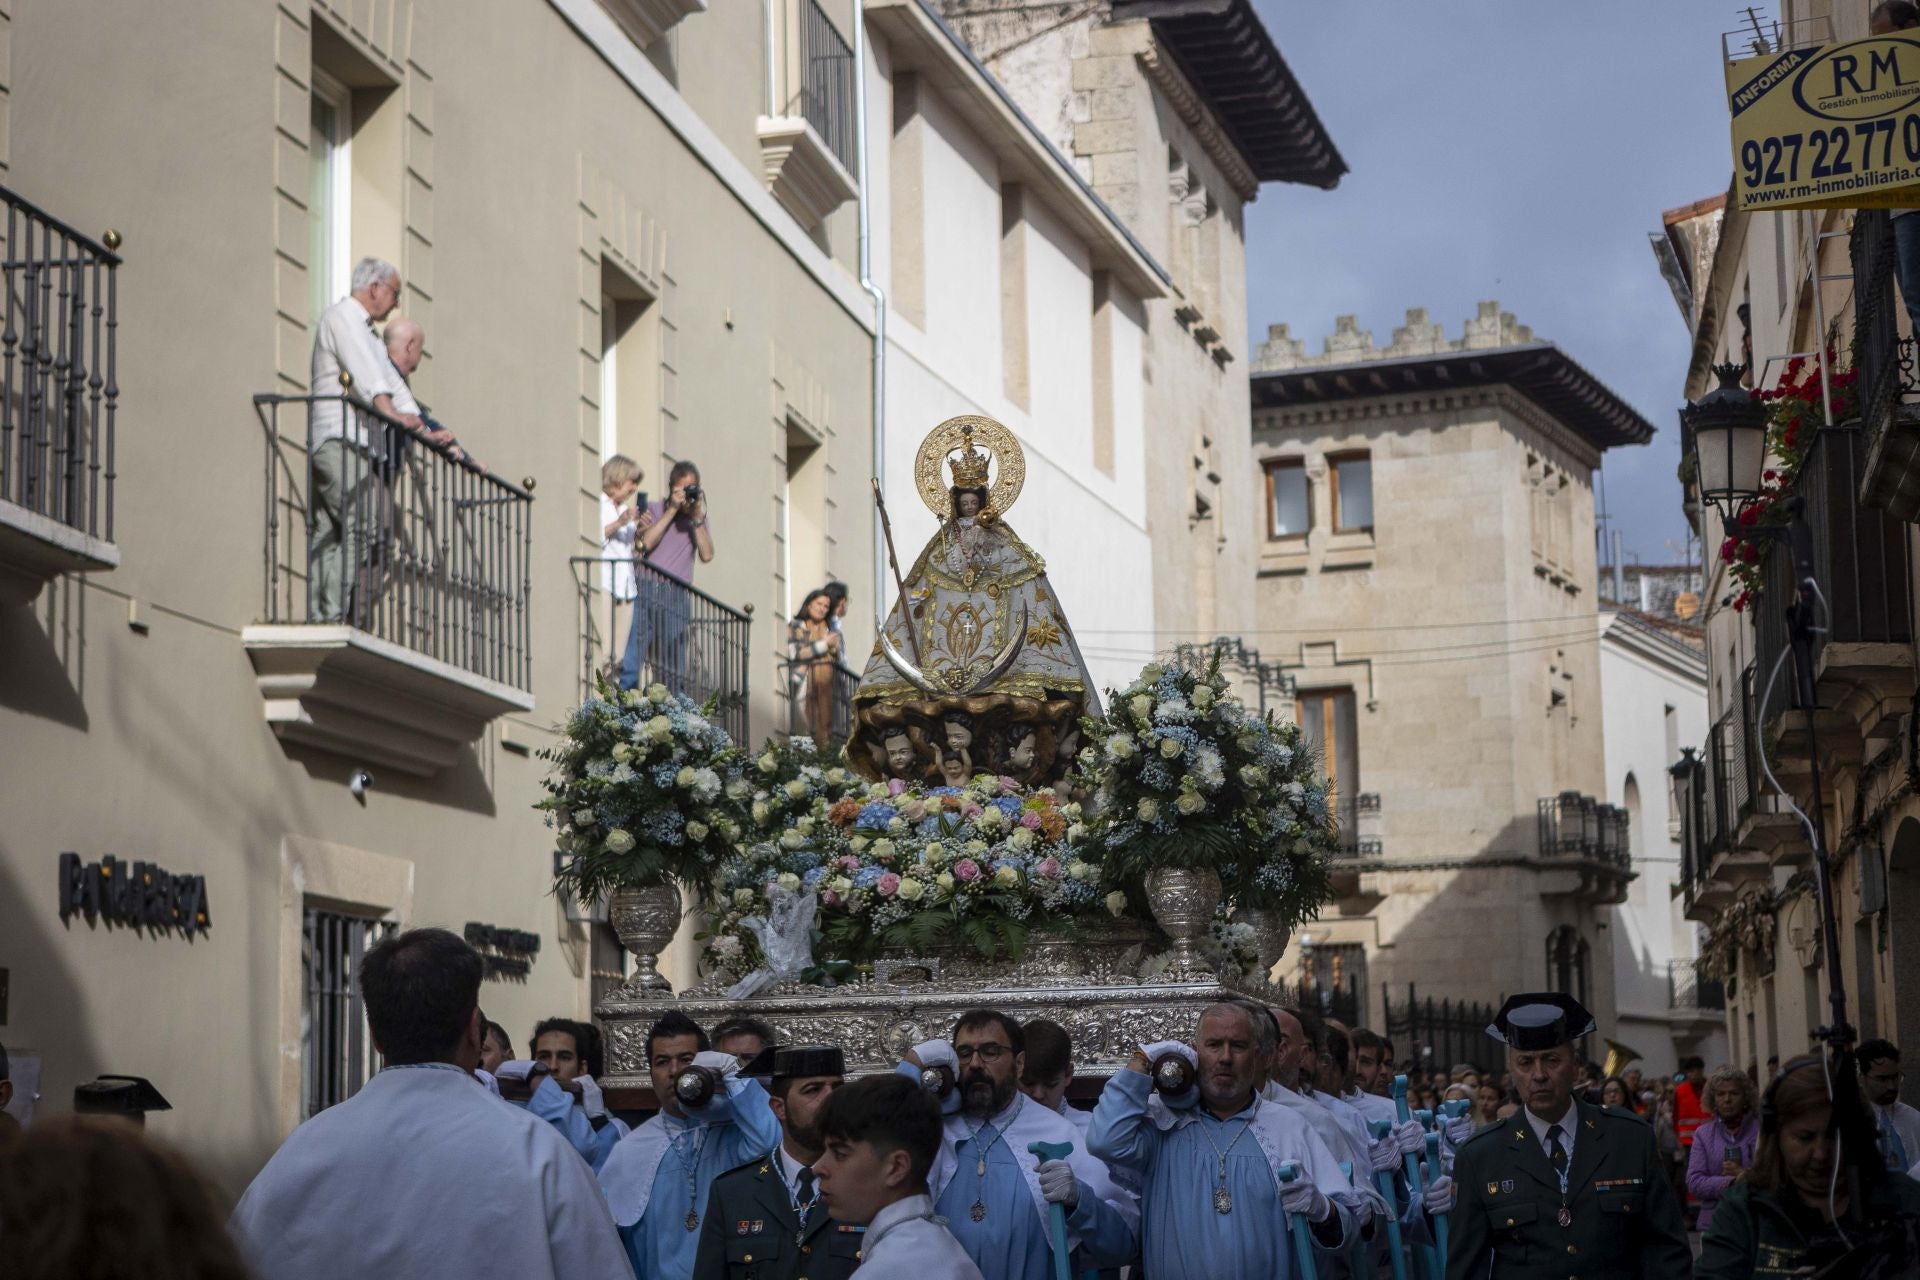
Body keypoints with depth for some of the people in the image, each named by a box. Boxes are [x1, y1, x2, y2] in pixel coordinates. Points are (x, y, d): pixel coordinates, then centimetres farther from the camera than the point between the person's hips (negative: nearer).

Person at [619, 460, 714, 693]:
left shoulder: (699, 518, 15)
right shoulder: (654, 509, 9)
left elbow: (706, 555, 1)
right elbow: (645, 543, -8)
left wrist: (697, 517, -5)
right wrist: (672, 510, -7)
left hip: (677, 595, 2)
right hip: (647, 588, -2)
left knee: (674, 666, 2)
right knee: (632, 654, -10)